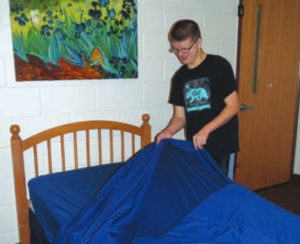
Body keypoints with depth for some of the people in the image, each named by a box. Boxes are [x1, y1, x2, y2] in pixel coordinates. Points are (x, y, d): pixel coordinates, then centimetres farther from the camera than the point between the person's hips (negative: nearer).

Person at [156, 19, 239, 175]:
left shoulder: (218, 65, -6)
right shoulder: (180, 77, 10)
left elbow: (233, 106, -10)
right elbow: (180, 116, 11)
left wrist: (206, 130, -20)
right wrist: (169, 131, -9)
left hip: (221, 147, -4)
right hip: (195, 147, 5)